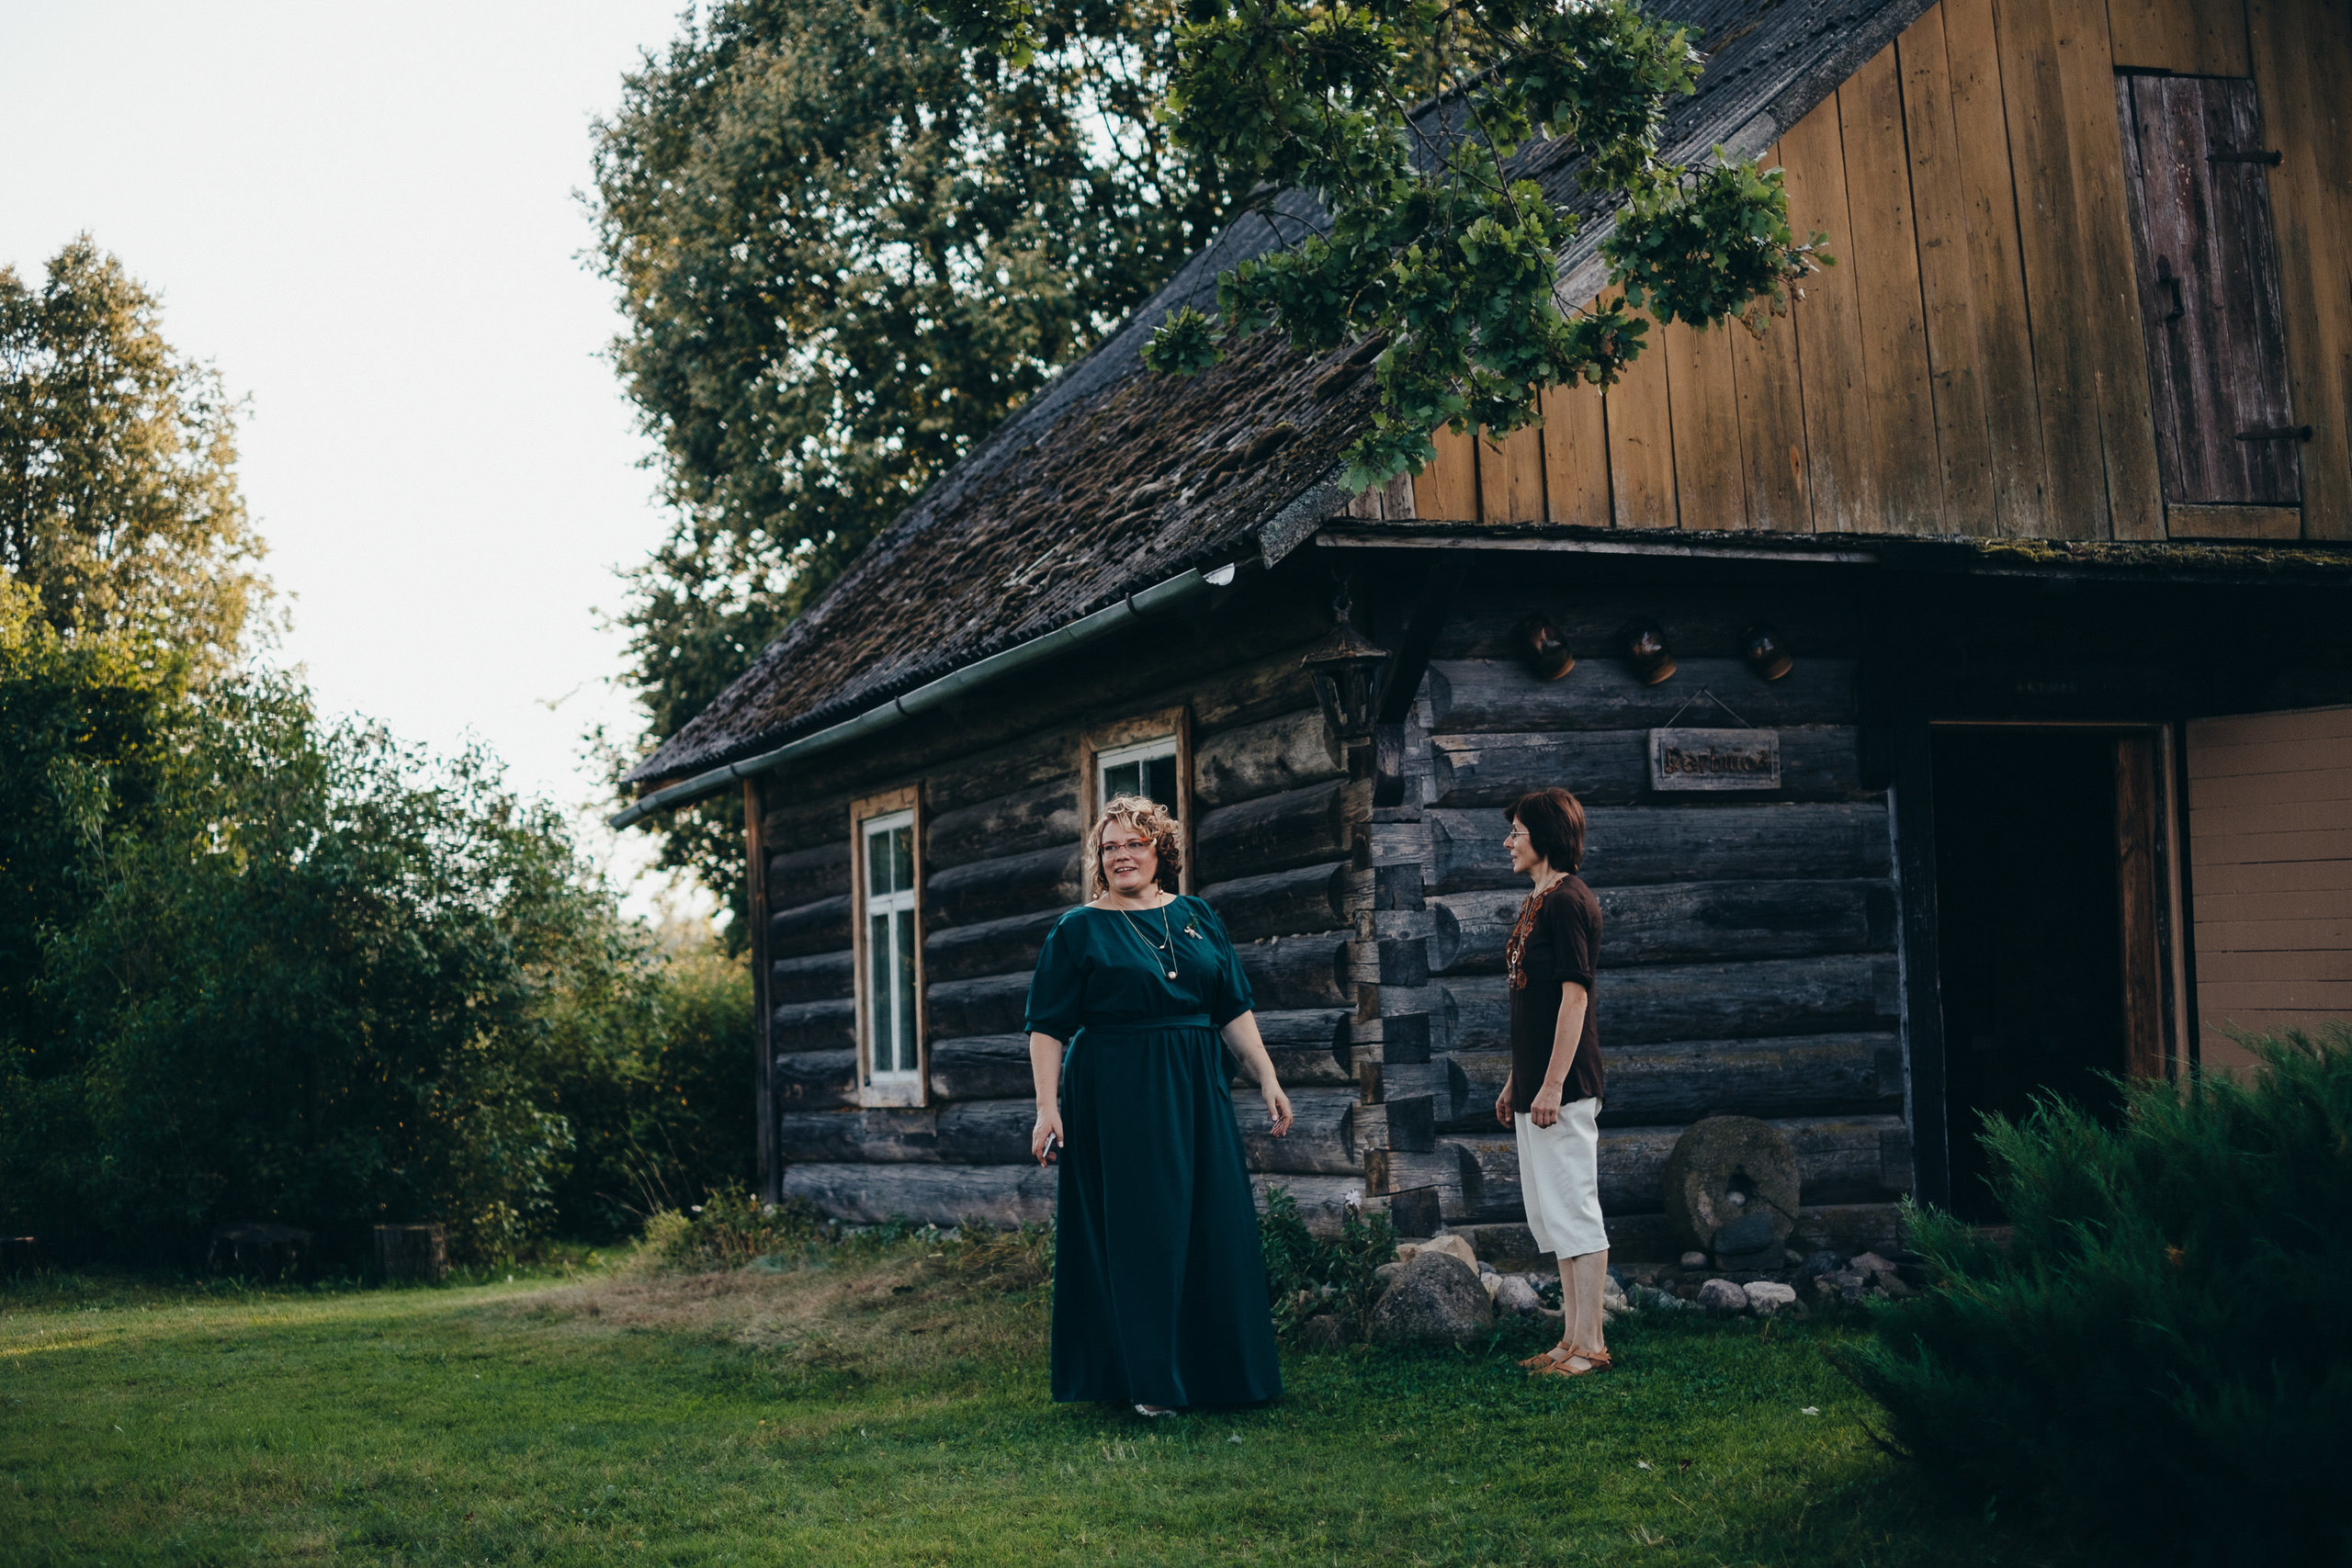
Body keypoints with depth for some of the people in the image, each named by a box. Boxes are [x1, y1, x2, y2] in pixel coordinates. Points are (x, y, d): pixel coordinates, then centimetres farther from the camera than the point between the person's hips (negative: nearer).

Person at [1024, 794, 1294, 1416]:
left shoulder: (1198, 918, 11)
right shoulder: (1077, 931, 1)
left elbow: (1235, 1010, 13)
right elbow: (1048, 1027, -2)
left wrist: (1267, 1078, 5)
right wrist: (1047, 1108, -11)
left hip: (1197, 1095, 4)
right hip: (1117, 1099, -4)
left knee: (1215, 1223, 5)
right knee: (1135, 1231, -4)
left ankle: (1216, 1369, 16)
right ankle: (1147, 1381, 2)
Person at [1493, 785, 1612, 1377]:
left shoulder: (1567, 902, -13)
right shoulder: (1536, 904, 16)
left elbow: (1574, 995, -18)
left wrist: (1552, 1085, -21)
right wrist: (1513, 1082, 21)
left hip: (1562, 1086, -10)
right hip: (1535, 1087, 10)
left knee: (1573, 1209, -6)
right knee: (1550, 1213, 13)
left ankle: (1590, 1345, -2)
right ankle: (1573, 1340, 19)